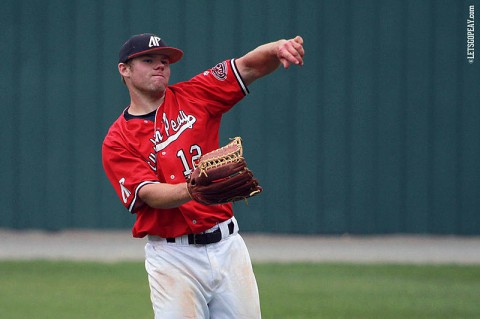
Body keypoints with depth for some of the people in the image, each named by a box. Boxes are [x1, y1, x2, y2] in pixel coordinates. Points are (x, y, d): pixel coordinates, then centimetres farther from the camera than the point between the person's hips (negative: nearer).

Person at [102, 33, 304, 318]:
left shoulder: (192, 97, 8)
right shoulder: (117, 142, -1)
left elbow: (249, 66, -1)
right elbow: (150, 194, -15)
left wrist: (278, 49, -24)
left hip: (228, 245, 3)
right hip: (173, 257, -3)